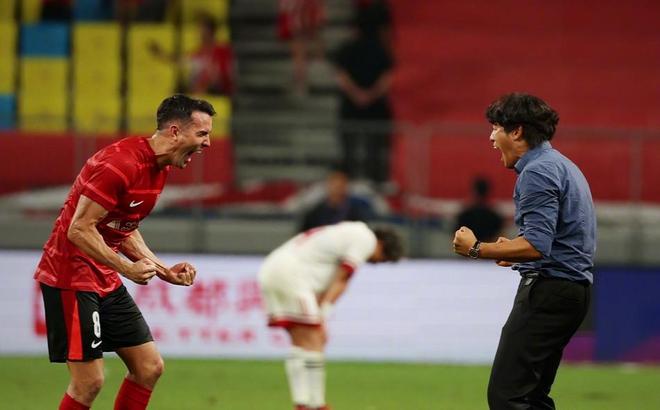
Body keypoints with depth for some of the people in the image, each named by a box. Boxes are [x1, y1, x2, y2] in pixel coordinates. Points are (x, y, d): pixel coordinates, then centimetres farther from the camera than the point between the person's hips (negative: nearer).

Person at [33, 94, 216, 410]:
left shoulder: (159, 167, 9)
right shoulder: (120, 163, -22)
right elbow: (79, 230, -23)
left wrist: (164, 271, 8)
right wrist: (126, 268, -28)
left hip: (106, 282, 10)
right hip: (71, 277, -10)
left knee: (149, 367, 6)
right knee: (89, 382, -10)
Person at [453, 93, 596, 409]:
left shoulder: (537, 172, -14)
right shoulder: (563, 166, 19)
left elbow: (536, 246, -23)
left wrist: (477, 249, -16)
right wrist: (515, 252, 23)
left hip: (547, 290, -11)